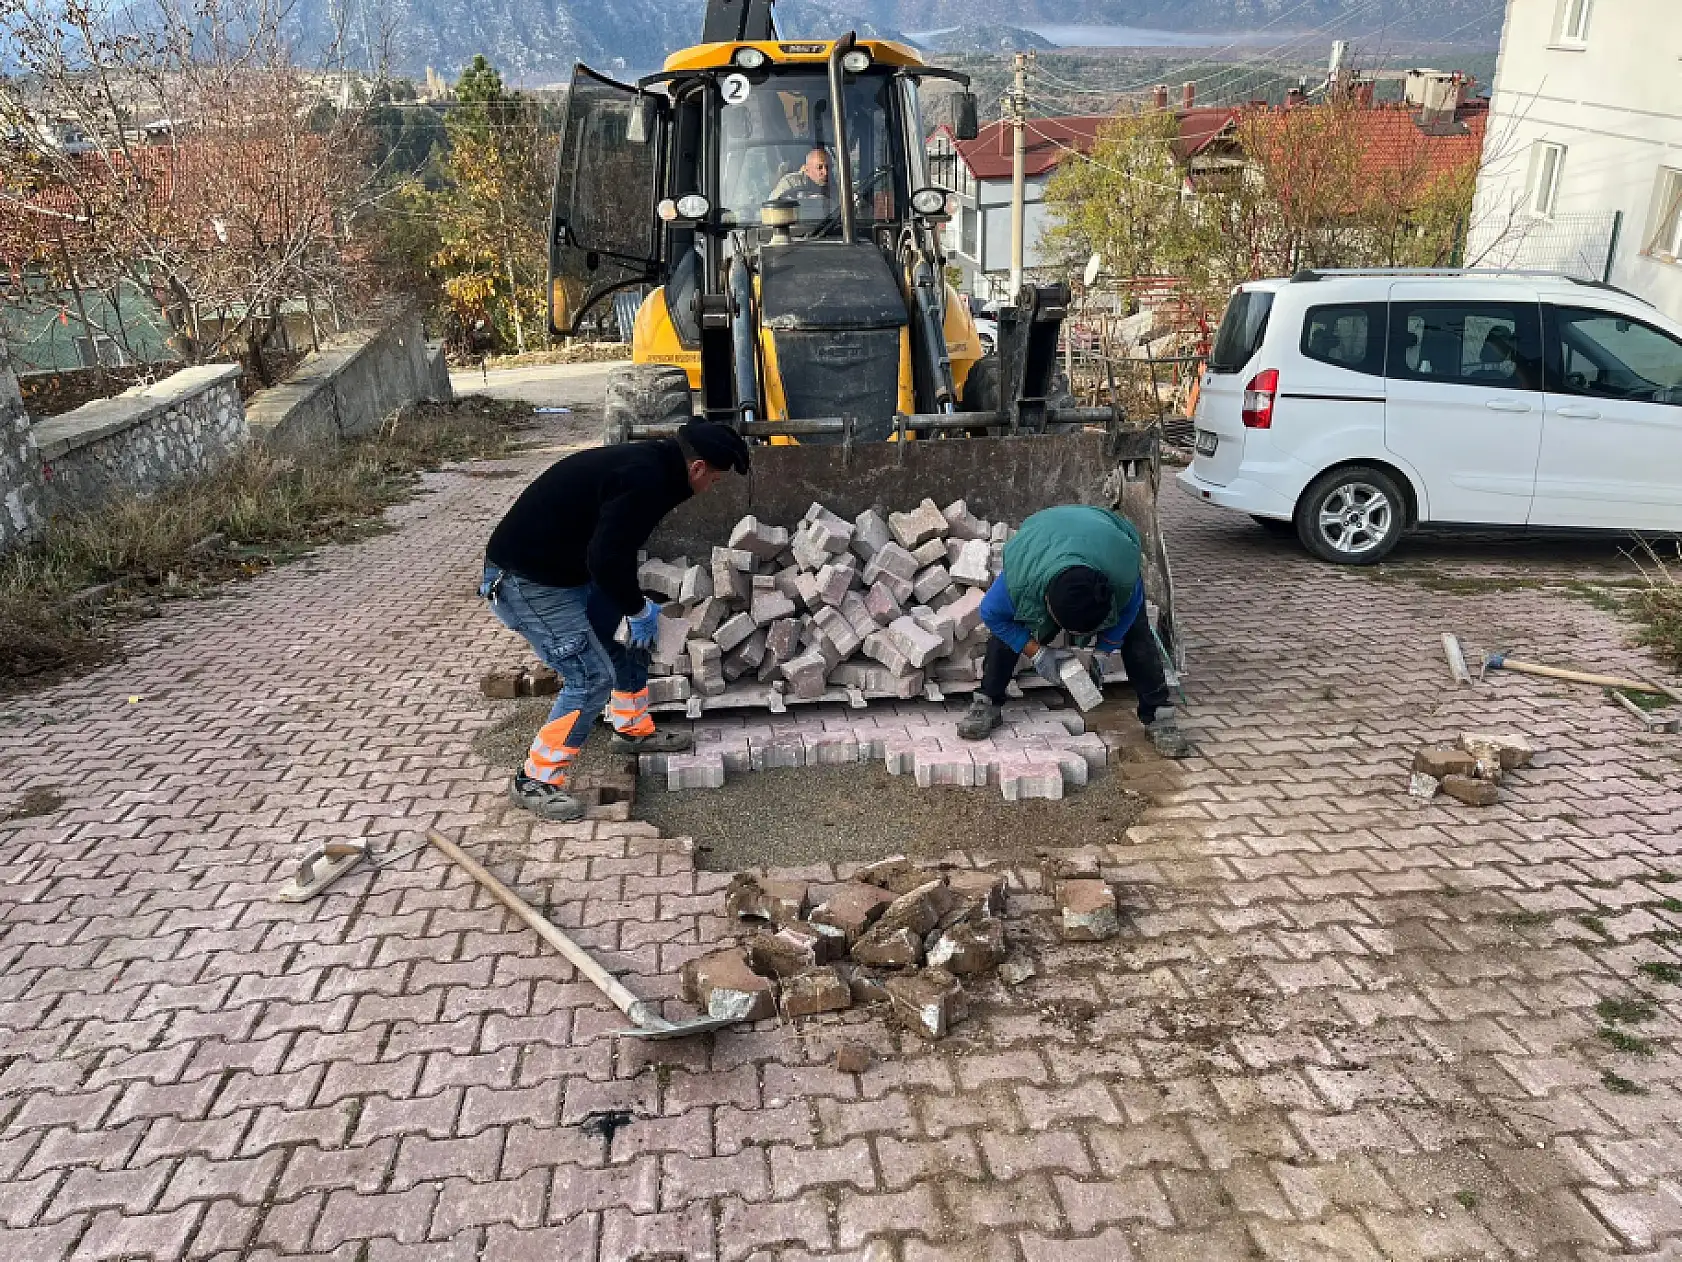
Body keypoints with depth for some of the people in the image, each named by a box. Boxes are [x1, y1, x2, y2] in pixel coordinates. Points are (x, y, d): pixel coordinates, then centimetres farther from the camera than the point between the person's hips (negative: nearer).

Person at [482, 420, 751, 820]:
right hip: (524, 582, -10)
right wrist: (638, 608, -13)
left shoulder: (648, 464, 7)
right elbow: (607, 558, -29)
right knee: (592, 677, -10)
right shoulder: (643, 480, -25)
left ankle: (633, 730, 36)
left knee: (630, 638, 18)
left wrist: (636, 604, 13)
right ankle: (534, 782, 1)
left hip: (564, 571, 10)